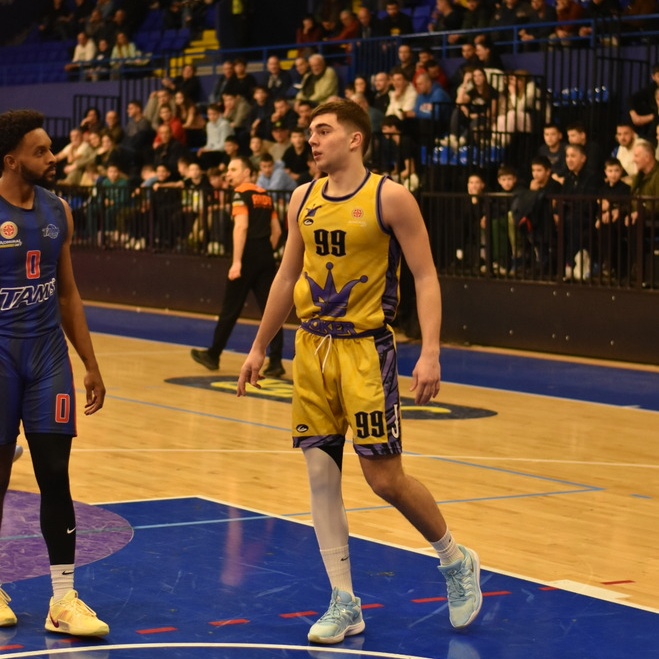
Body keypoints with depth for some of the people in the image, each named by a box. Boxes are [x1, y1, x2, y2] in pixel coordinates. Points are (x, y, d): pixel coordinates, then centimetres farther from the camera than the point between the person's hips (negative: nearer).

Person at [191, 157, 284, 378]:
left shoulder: (241, 194, -6)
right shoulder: (264, 195, 16)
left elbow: (241, 226, -18)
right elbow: (276, 230, 17)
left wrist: (237, 261, -21)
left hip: (248, 257, -7)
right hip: (266, 256, 7)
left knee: (230, 309, 5)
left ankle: (213, 355, 18)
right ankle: (275, 362, -4)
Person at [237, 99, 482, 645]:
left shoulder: (389, 197, -9)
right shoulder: (303, 199, 8)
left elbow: (426, 277, -10)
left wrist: (430, 352, -21)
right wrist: (259, 348, 19)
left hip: (365, 349, -6)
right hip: (312, 348, 6)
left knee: (385, 477, -5)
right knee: (320, 475, 3)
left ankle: (457, 562, 20)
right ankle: (345, 603, 12)